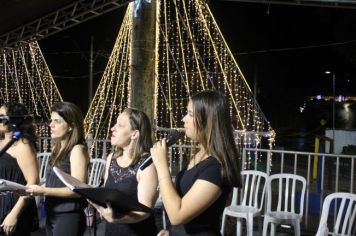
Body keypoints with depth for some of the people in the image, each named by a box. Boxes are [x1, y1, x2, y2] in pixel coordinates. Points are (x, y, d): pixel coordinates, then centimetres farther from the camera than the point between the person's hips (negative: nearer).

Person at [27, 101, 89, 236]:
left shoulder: (77, 150, -14)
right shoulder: (57, 148, 9)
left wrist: (44, 191, -21)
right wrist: (36, 189, -1)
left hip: (69, 216, -7)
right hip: (51, 214, 7)